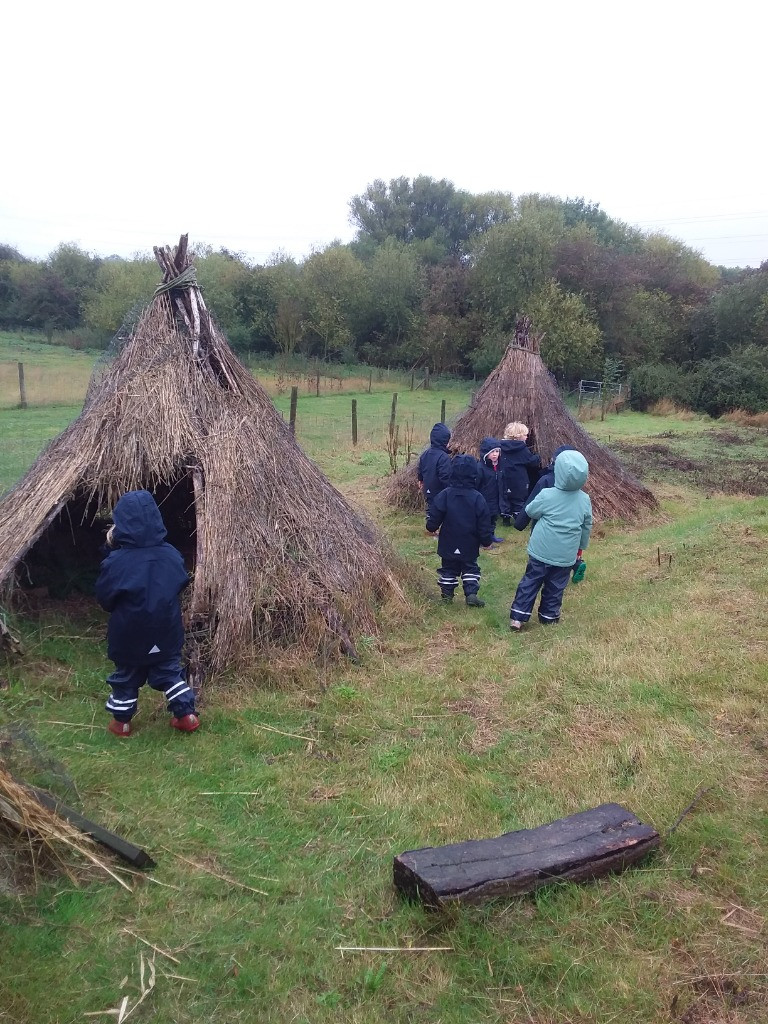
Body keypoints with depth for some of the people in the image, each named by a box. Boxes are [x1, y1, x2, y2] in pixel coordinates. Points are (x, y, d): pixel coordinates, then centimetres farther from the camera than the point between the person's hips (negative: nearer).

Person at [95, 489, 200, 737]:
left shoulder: (116, 561, -23)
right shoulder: (171, 555, -11)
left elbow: (104, 598, -10)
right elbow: (181, 584, 5)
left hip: (129, 636, -2)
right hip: (166, 633, 3)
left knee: (126, 678, 18)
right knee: (170, 672, 20)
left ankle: (121, 722, 33)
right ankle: (187, 715, 24)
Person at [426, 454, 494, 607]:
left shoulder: (445, 494, -12)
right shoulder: (478, 498, -13)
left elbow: (435, 516, -6)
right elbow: (484, 524, -9)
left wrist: (431, 528, 14)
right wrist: (487, 541, 4)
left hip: (449, 544, 1)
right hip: (469, 545, -1)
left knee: (448, 568, 17)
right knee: (470, 568, 14)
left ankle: (447, 593, 22)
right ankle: (471, 593, 3)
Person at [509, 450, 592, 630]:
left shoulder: (547, 495, -15)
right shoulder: (585, 500, -5)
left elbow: (530, 511, 2)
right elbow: (587, 527, 7)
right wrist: (581, 546, 21)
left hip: (541, 551, -1)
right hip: (566, 556, 2)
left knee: (530, 583, 9)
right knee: (555, 587, 15)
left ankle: (518, 617, 9)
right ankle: (549, 616, 25)